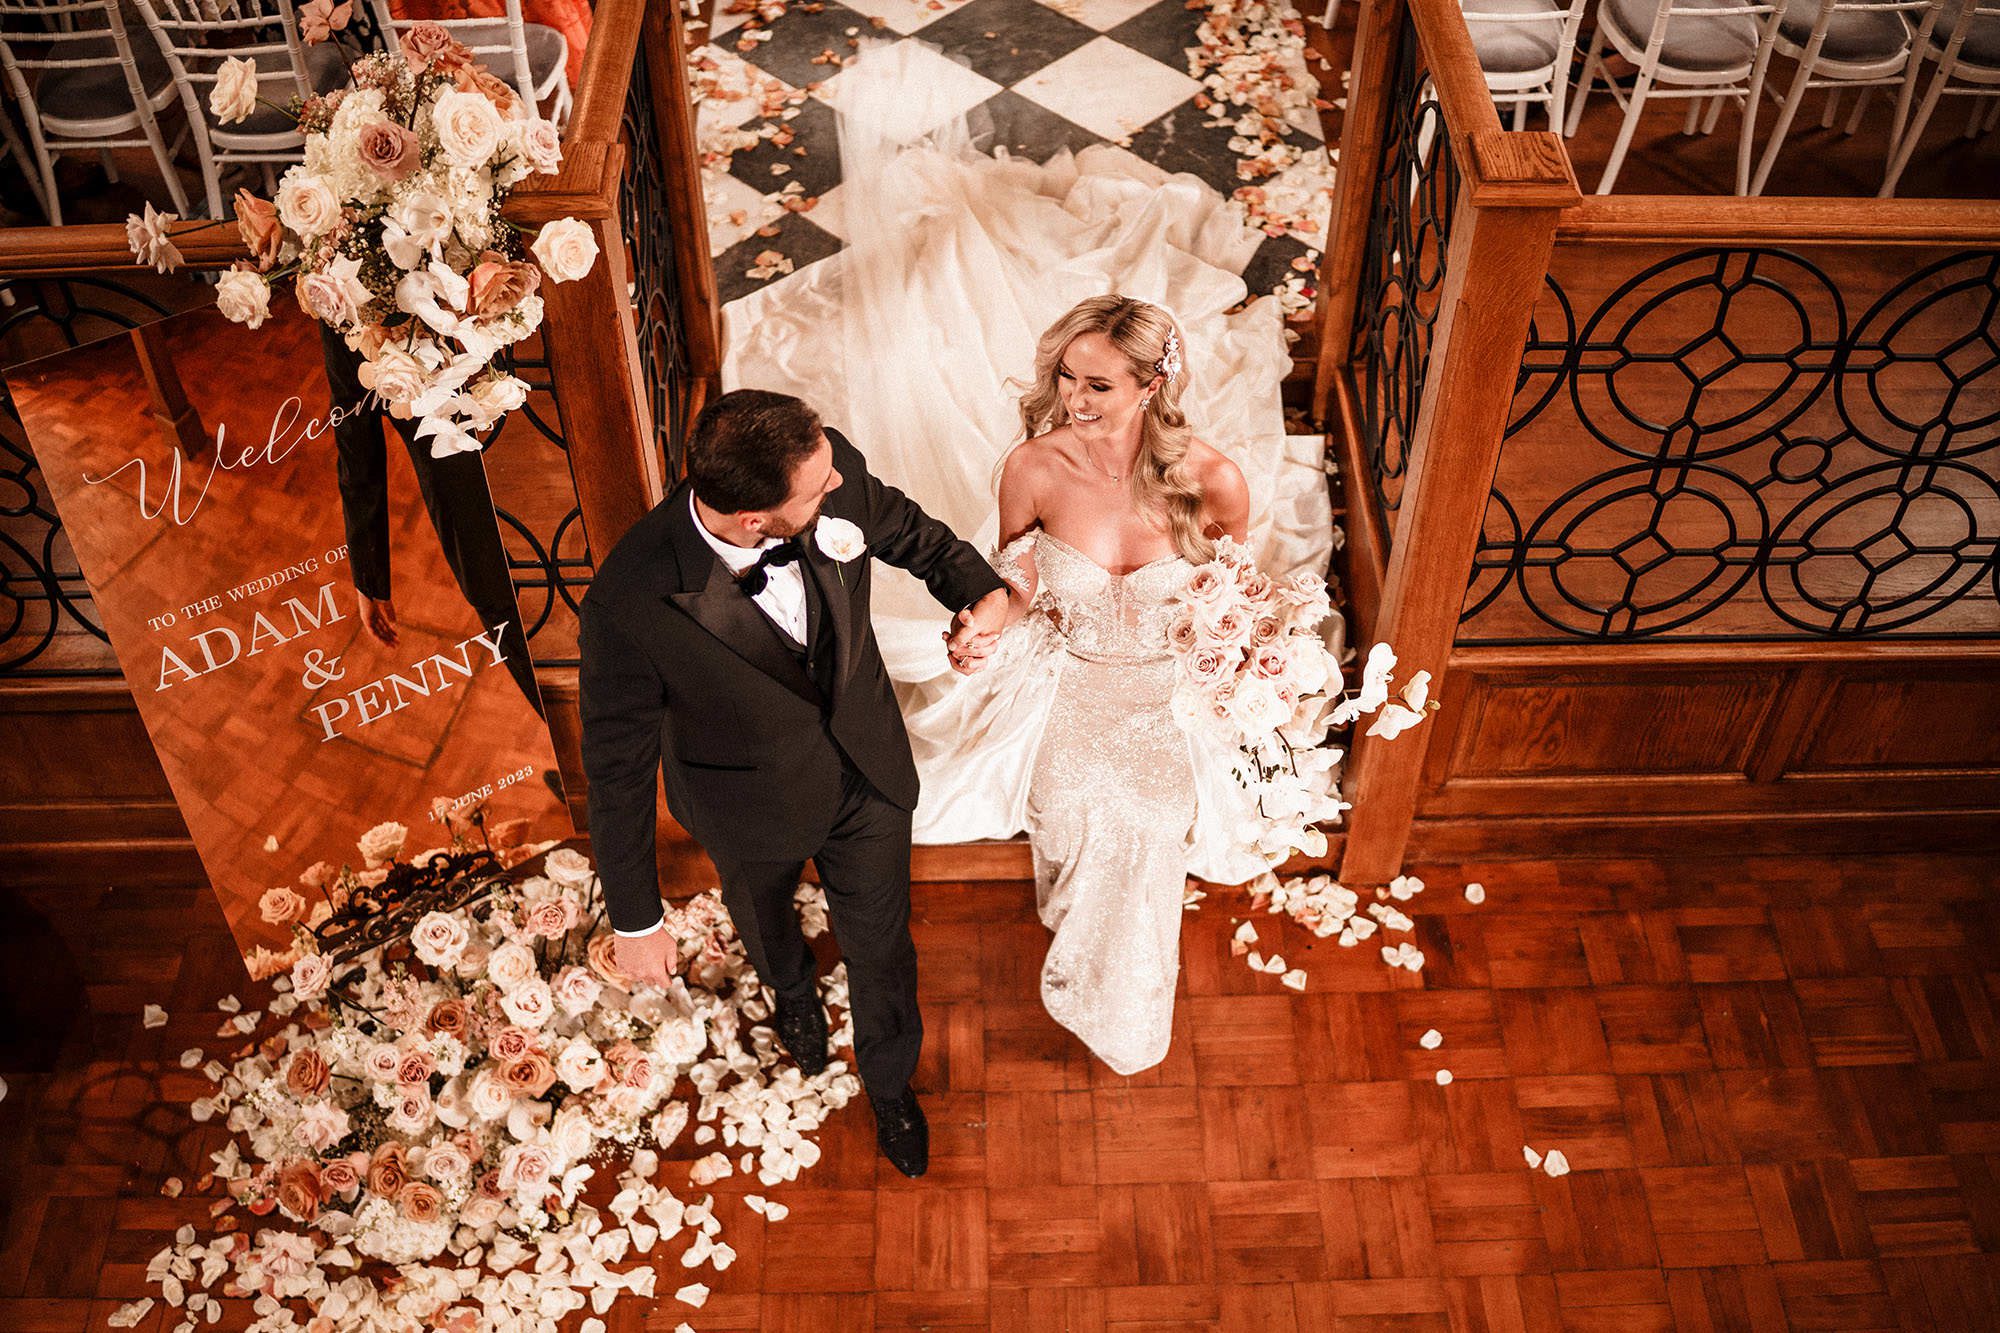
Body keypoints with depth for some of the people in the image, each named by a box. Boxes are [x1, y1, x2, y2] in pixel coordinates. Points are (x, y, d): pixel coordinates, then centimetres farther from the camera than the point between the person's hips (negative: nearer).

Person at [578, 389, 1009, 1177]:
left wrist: (983, 593, -24)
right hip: (753, 804, -2)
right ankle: (791, 990, 73)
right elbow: (618, 765, -25)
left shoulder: (835, 472, -30)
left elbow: (910, 531, -5)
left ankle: (889, 1084, 58)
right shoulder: (630, 605, -40)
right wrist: (634, 920, -14)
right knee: (763, 913, 33)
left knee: (879, 941, 23)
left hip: (868, 773, 2)